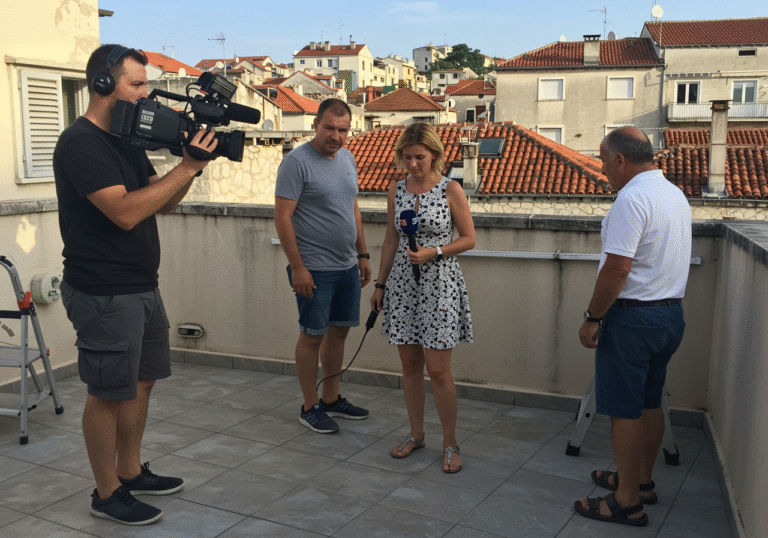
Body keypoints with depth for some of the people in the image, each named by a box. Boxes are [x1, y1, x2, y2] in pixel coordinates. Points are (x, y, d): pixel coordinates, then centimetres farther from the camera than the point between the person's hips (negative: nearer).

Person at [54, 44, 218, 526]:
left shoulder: (127, 140, 13)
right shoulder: (81, 143, -16)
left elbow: (162, 203, 14)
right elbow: (125, 211, -26)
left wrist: (192, 165, -3)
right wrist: (186, 167, -22)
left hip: (142, 287, 9)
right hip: (104, 295, -9)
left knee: (142, 381, 17)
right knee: (110, 393, 2)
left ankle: (131, 471, 32)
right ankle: (108, 494, 18)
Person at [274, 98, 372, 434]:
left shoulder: (347, 158, 11)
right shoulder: (297, 161, -12)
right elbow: (282, 217, -15)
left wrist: (363, 255, 17)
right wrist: (298, 267, -18)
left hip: (347, 267, 7)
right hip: (314, 268, -7)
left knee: (339, 331, 14)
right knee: (312, 335, 2)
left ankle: (332, 399, 27)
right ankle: (310, 407, 15)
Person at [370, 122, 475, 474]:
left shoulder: (451, 190, -7)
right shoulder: (396, 190, 6)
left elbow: (469, 238, -2)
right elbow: (391, 240, 13)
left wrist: (434, 252, -17)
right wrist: (380, 284, 12)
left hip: (438, 284, -4)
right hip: (402, 283, 4)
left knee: (438, 369, -3)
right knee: (410, 364, 11)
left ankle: (450, 444, 13)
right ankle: (416, 435, 27)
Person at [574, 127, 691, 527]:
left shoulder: (632, 199, -19)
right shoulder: (676, 196, 12)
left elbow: (617, 267, -24)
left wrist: (592, 318, -15)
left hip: (633, 317, -9)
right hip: (671, 313, 9)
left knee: (624, 411, 0)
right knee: (649, 404, 19)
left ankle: (627, 502, 9)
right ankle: (642, 481, 33)